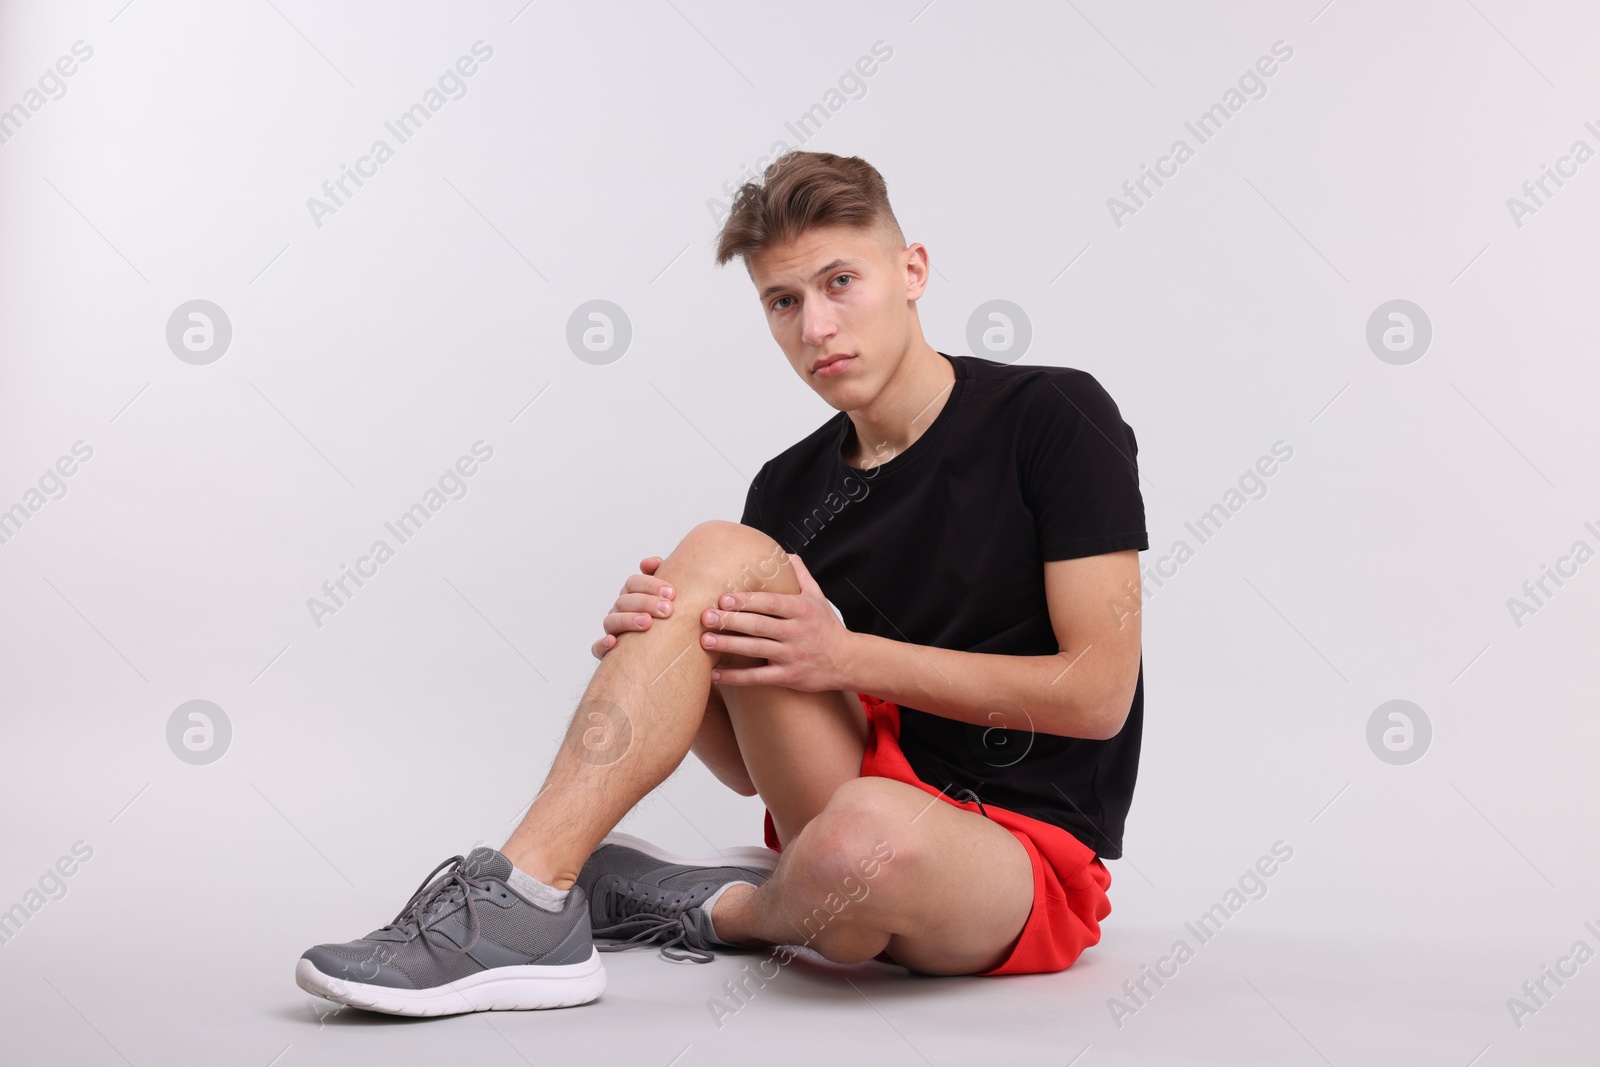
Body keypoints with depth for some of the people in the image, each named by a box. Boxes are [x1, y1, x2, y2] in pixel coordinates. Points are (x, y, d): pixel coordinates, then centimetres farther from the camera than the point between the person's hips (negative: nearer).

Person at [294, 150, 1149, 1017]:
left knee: (866, 833, -41)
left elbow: (1097, 691, -12)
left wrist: (853, 657, -17)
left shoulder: (1053, 417, -5)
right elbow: (751, 766, 8)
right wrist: (660, 656, -13)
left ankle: (720, 909, -6)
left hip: (1031, 854, -4)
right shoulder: (789, 488, 8)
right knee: (720, 555, -16)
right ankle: (524, 902, -22)